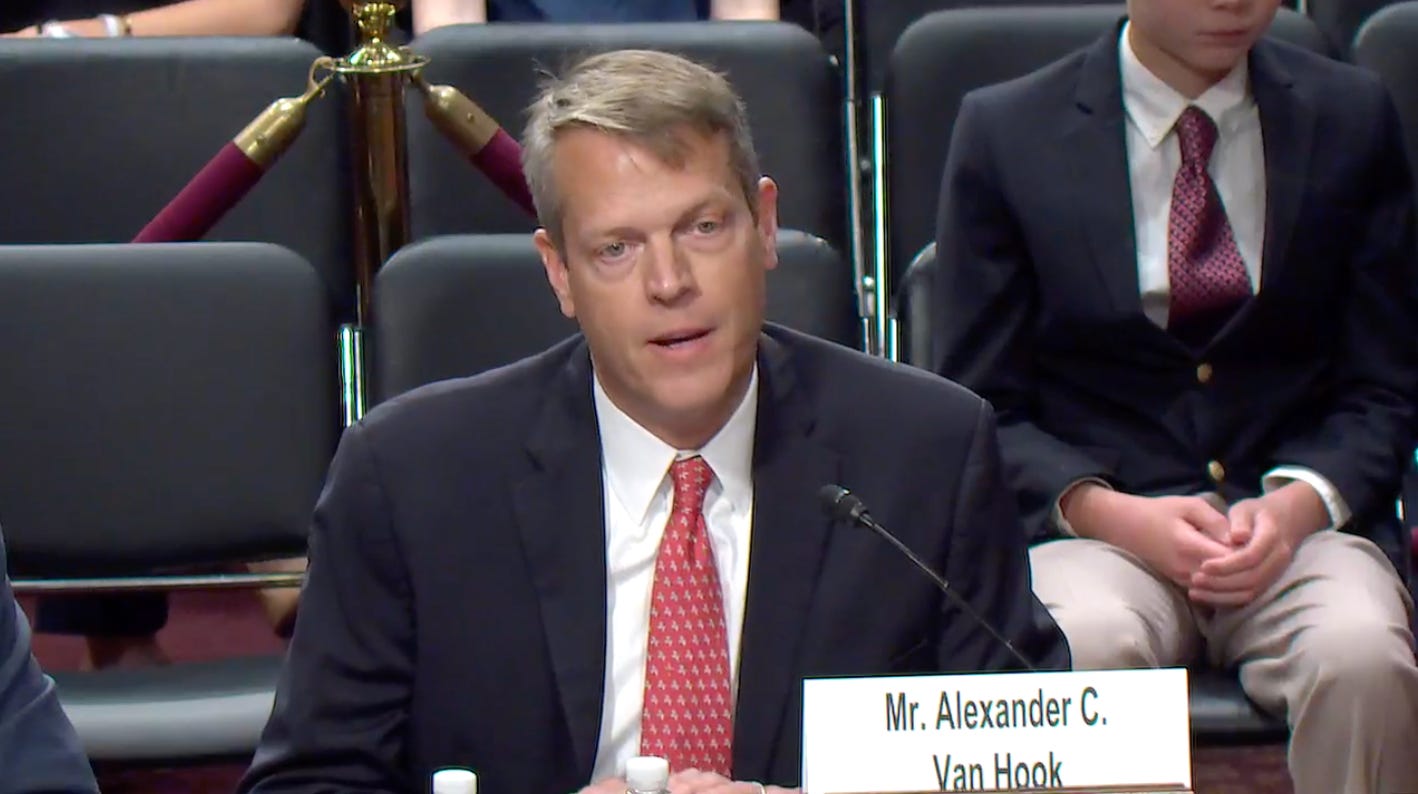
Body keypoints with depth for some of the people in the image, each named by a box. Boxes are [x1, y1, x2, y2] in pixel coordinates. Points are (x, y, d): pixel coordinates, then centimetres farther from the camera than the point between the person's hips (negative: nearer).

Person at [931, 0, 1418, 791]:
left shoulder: (1354, 118, 9)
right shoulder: (1006, 132, 4)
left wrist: (1300, 504, -11)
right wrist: (1108, 512, -14)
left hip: (1298, 519, 2)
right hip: (1094, 522, -1)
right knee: (1082, 653, -36)